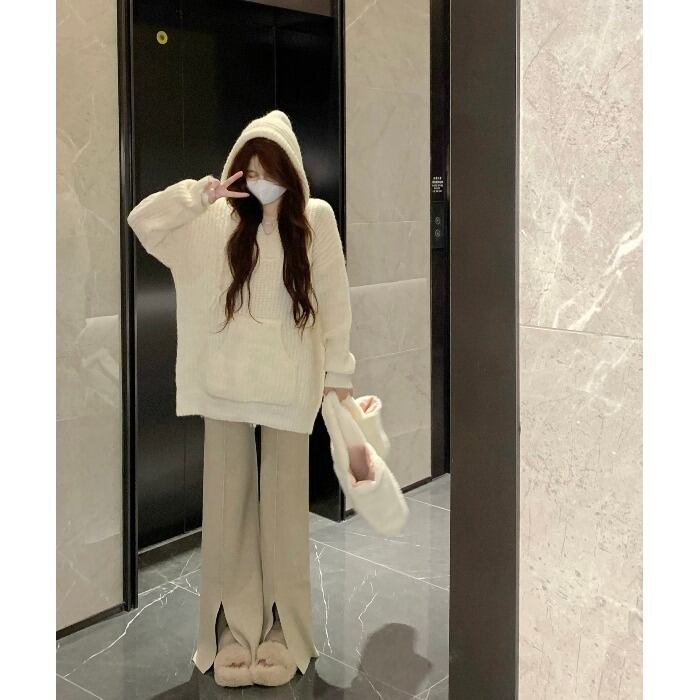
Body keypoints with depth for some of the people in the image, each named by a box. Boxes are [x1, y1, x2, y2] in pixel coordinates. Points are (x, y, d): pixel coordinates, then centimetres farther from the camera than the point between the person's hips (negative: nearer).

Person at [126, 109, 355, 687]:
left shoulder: (316, 219, -2)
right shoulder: (217, 220, 2)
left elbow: (334, 300, 0)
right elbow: (142, 221, -4)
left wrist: (338, 372, 0)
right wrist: (198, 194, -16)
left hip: (289, 384, -1)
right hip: (227, 382, 2)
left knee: (284, 502, 7)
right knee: (228, 499, 7)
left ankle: (282, 627, 20)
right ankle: (234, 627, 19)